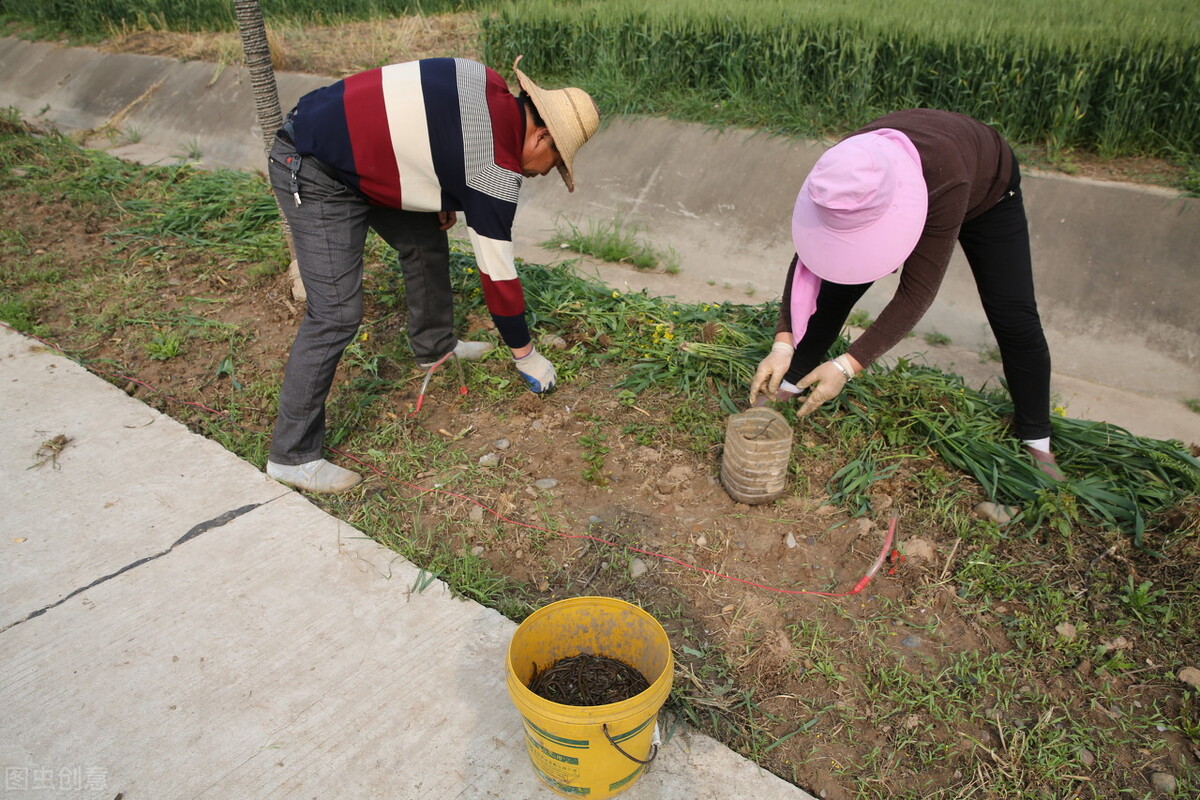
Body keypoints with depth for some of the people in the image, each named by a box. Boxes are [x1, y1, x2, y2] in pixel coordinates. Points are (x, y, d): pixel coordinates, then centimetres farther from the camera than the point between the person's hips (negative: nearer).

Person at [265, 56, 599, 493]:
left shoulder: (492, 90, 0)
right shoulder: (498, 170, -21)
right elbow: (498, 272, -14)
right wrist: (526, 355, -2)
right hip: (315, 174, -10)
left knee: (427, 240, 18)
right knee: (336, 313, -12)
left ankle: (434, 347, 39)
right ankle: (292, 456, -2)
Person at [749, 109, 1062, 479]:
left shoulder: (947, 180, -48)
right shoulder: (846, 177, -36)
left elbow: (917, 292, -45)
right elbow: (808, 260, -31)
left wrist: (847, 366, -49)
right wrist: (782, 344, -41)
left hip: (986, 193, -3)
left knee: (1014, 316, -8)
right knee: (837, 283, -9)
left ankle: (1036, 439, 9)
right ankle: (788, 383, 8)